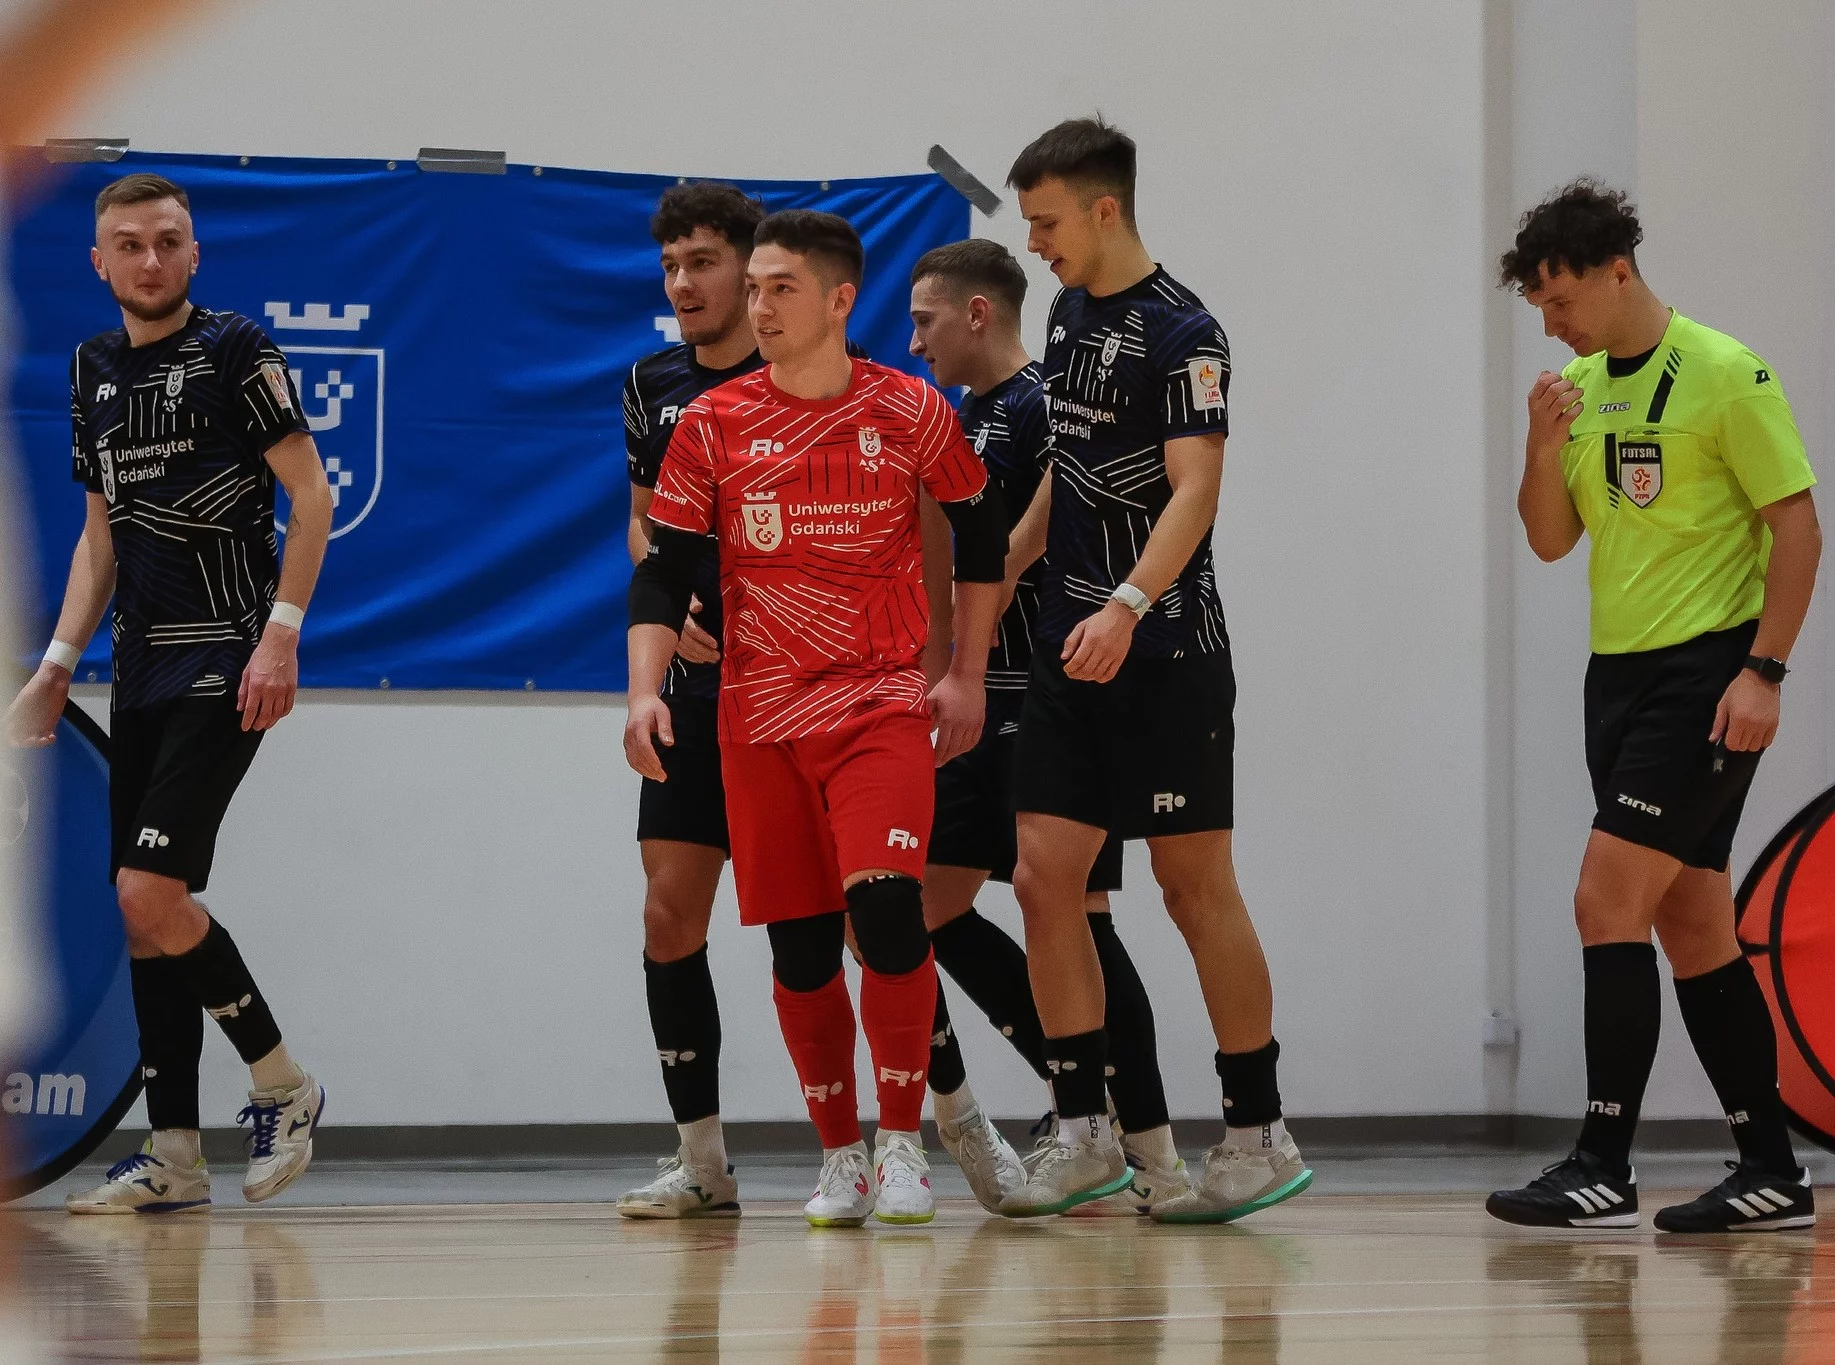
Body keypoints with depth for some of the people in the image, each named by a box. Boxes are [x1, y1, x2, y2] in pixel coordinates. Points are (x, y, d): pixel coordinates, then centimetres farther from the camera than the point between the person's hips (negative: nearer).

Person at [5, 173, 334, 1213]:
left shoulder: (233, 349, -6)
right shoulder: (96, 368, 14)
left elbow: (312, 492, -8)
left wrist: (282, 633, -16)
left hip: (225, 660, -7)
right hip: (142, 668, 7)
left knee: (150, 892, -16)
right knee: (145, 911, 4)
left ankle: (283, 1085, 1)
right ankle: (175, 1157, 8)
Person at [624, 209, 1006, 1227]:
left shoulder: (910, 412, 0)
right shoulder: (713, 425, 1)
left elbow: (982, 532, 13)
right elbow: (664, 571, 3)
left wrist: (966, 674, 9)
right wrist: (645, 690, -10)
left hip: (884, 702, -2)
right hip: (759, 714, 2)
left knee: (885, 904, -20)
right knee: (798, 946, 3)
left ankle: (901, 1146, -9)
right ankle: (839, 1157, 19)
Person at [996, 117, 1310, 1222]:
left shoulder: (1181, 332, -13)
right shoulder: (1071, 315, 13)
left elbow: (1196, 489, -22)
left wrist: (1128, 606, -34)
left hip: (1166, 647, -8)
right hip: (1075, 645, 8)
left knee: (1197, 886, -4)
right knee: (1045, 878, 1)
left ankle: (1260, 1136, 4)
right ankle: (1087, 1133, 6)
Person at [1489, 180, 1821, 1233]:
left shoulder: (1725, 375, -10)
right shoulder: (1583, 385, 12)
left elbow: (1797, 524, -11)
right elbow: (1551, 541, 14)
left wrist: (1764, 670, -18)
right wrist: (1545, 449, -6)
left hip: (1704, 674, -8)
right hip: (1621, 672, 8)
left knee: (1610, 900, -14)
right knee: (1693, 928, 8)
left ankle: (1604, 1169, -13)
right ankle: (1773, 1172, 13)